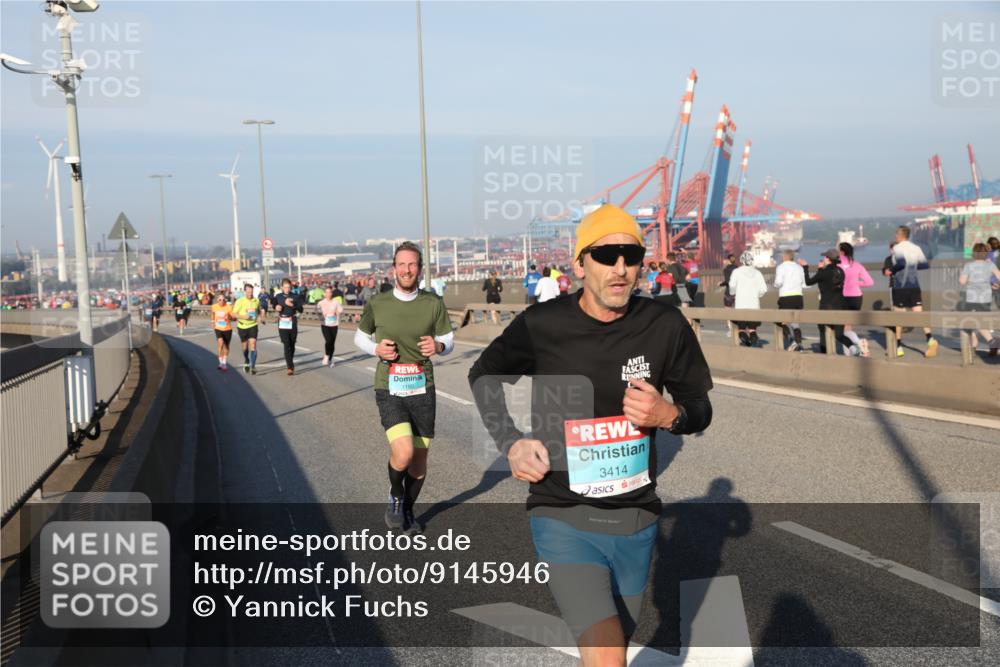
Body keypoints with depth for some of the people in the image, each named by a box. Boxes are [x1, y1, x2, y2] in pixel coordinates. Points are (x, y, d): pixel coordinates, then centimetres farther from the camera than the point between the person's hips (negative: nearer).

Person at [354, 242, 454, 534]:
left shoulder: (434, 304, -1)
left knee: (419, 460, 10)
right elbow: (360, 337, 12)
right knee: (404, 453, -22)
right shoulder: (377, 304, -3)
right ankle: (395, 495, 11)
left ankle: (408, 510, 37)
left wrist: (438, 346, -15)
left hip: (423, 389, 2)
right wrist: (376, 349, -9)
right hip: (389, 390, -2)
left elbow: (449, 340, 9)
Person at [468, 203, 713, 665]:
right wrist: (510, 443, -2)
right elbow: (483, 376, 10)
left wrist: (669, 415, -16)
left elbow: (700, 409, 7)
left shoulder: (665, 326, -6)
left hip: (636, 519, 3)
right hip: (563, 518, -3)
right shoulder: (541, 325, -10)